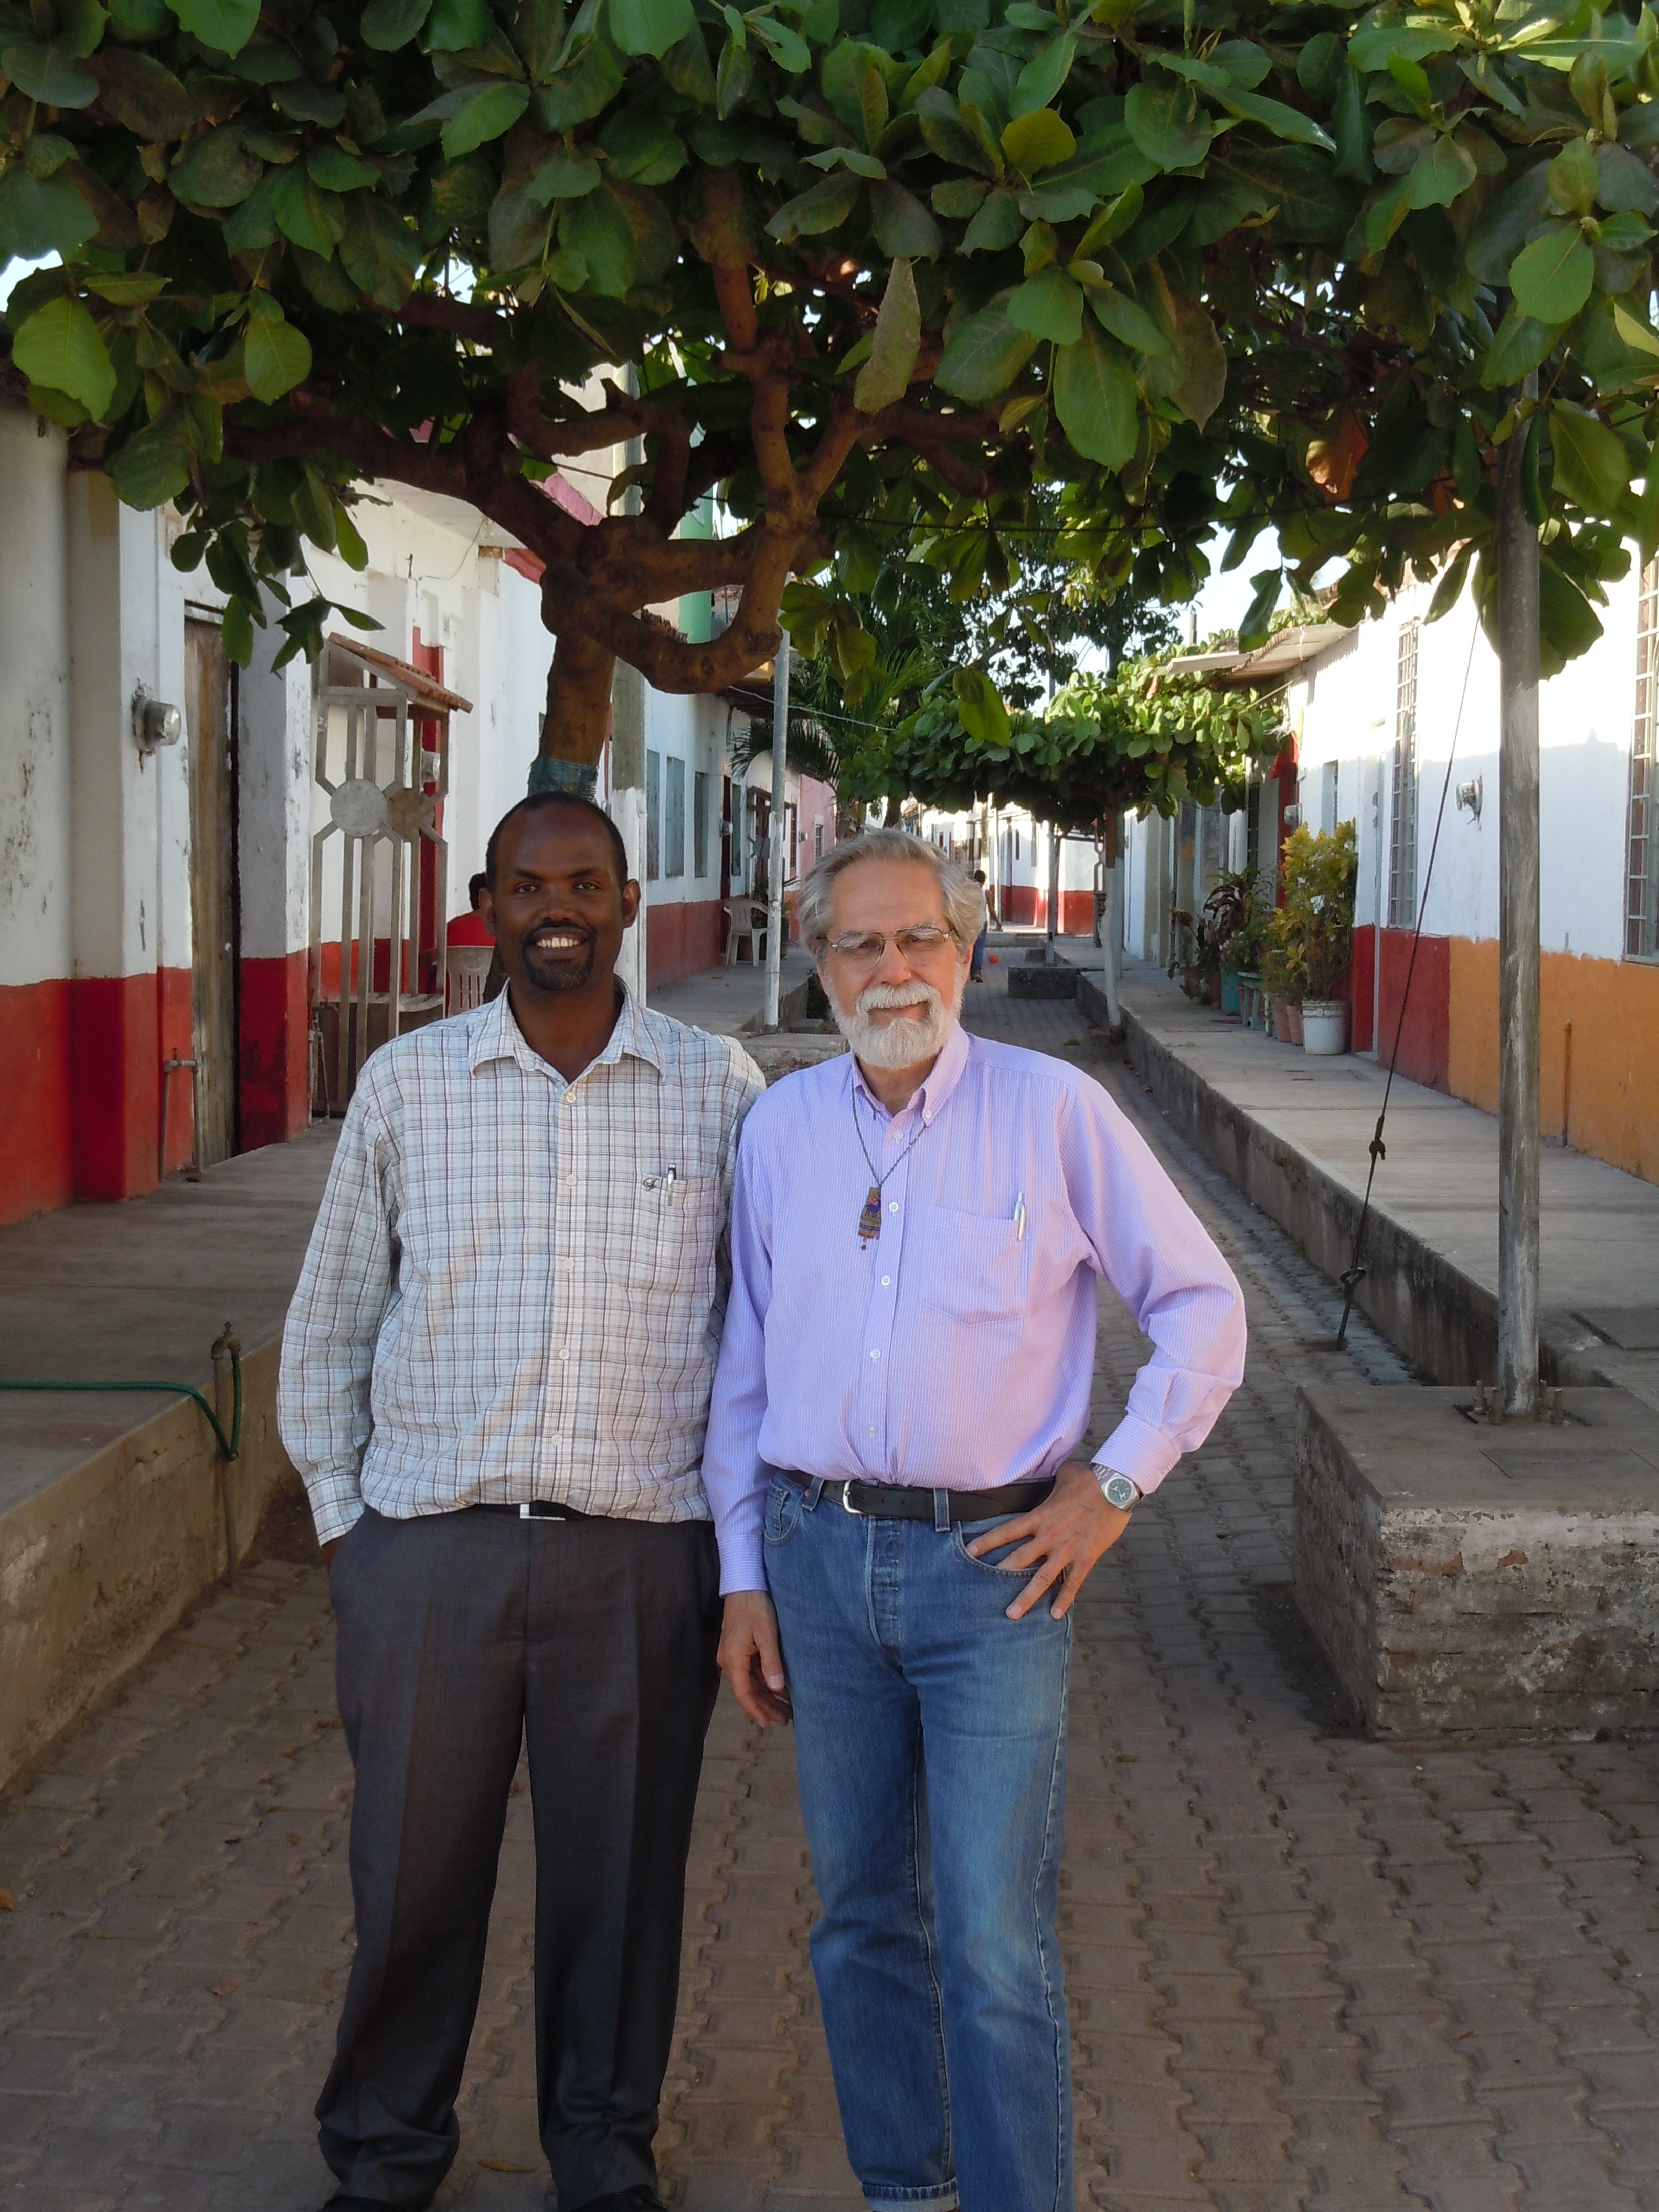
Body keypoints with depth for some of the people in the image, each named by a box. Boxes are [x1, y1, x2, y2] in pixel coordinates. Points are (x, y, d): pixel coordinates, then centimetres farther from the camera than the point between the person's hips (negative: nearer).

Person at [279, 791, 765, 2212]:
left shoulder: (718, 1089, 2)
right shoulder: (406, 1085, 4)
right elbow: (330, 1322, 11)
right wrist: (341, 1515, 7)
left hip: (642, 1560, 0)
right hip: (428, 1550, 1)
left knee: (620, 1880, 10)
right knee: (412, 1875, 9)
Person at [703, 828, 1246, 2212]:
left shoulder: (1056, 1112, -4)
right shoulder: (782, 1127, 7)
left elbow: (1205, 1309, 1)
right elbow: (745, 1364, 12)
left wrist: (1113, 1486, -6)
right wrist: (744, 1577, 9)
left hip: (995, 1561, -4)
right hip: (822, 1556, 4)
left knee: (996, 1944, -5)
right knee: (864, 1915, 14)